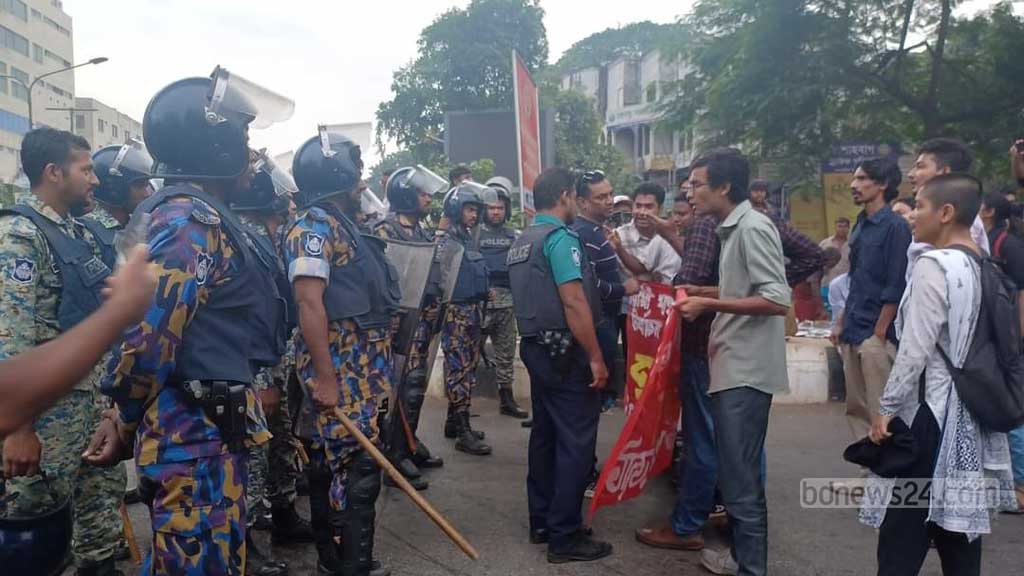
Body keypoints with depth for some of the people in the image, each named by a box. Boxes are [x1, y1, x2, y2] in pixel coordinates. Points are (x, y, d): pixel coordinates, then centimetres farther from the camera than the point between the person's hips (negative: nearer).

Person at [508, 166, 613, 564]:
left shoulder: (521, 242, 14)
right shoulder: (560, 237, -15)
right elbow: (574, 302, -22)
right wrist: (596, 358, -20)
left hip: (536, 347, 10)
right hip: (565, 351, -10)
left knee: (545, 435, 15)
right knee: (575, 442, -3)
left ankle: (541, 523, 24)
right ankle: (565, 537, 3)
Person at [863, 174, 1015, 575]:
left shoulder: (934, 266, -16)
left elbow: (915, 349, -19)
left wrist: (886, 408, -11)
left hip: (930, 411, -8)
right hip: (971, 411, 8)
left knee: (902, 534, 0)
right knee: (959, 525, 15)